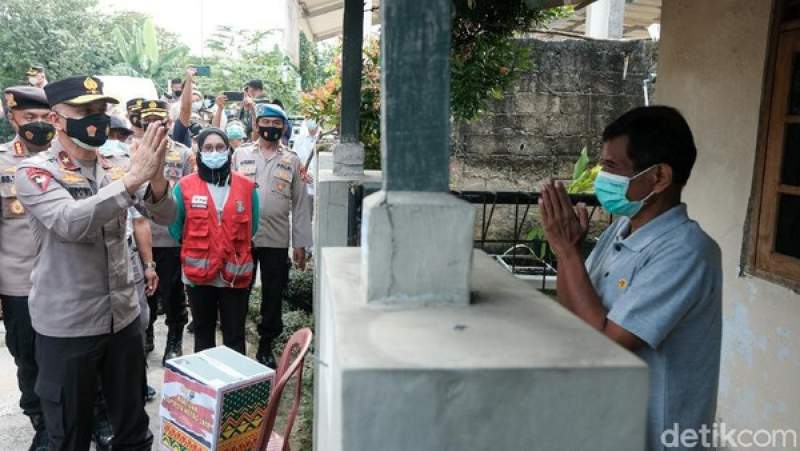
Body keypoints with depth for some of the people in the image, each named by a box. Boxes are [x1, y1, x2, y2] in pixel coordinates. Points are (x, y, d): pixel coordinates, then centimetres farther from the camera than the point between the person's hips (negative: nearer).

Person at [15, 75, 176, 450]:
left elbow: (164, 215, -5)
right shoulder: (34, 171, -10)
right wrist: (132, 178, -33)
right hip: (67, 325, -4)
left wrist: (155, 178, -25)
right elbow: (69, 222, -28)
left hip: (123, 316, 4)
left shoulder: (114, 170, 5)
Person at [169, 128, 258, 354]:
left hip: (236, 275, 0)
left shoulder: (247, 187, 0)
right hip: (198, 274, 0)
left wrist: (232, 249, 5)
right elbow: (175, 227, 4)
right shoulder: (184, 187, -3)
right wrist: (195, 250, 4)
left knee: (235, 337, 7)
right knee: (203, 334, 17)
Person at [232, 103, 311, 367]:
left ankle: (266, 347, 24)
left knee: (273, 296, 8)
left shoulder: (292, 161, 7)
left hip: (276, 239, 1)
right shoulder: (240, 155, 6)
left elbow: (300, 204, 6)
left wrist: (300, 244, 1)